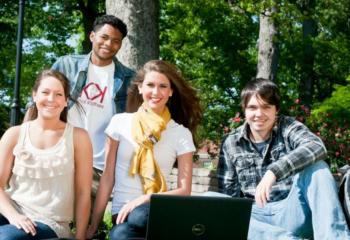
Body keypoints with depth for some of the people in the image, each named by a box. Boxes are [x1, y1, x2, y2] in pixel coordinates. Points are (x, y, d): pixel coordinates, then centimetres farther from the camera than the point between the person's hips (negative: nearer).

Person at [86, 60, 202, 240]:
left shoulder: (182, 134, 4)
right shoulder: (120, 122, 5)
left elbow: (184, 190, 1)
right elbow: (107, 178, 6)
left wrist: (144, 200, -14)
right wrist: (93, 224, 2)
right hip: (123, 213, 0)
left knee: (138, 217, -37)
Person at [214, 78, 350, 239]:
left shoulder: (288, 127, 0)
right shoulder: (231, 143, 7)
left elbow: (317, 147, -23)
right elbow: (228, 193, 6)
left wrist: (274, 172, -36)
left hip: (292, 212, -1)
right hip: (257, 216, 2)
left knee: (315, 166, -25)